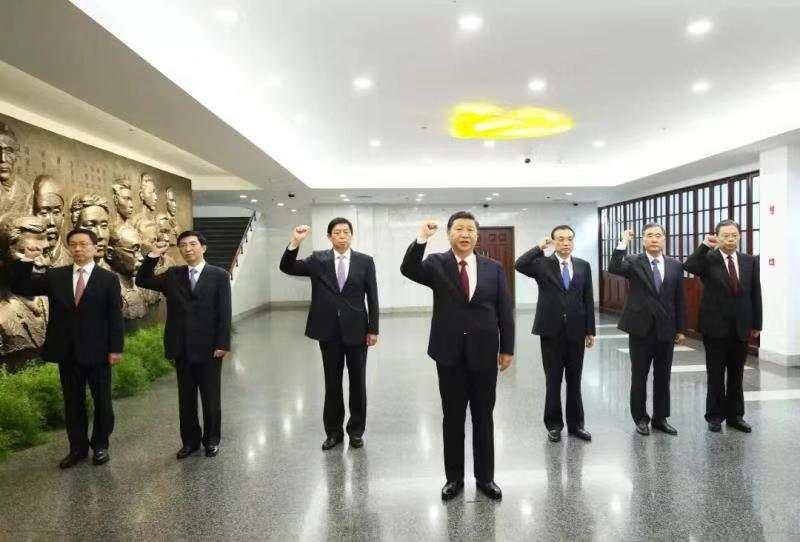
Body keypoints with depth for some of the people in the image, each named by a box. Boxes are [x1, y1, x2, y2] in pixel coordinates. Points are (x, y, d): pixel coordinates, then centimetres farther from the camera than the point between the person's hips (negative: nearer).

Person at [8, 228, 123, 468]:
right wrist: (26, 260, -10)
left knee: (102, 401, 9)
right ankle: (78, 448, 26)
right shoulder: (54, 276, 6)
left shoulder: (108, 279, -3)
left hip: (97, 351, -3)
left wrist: (115, 348, -11)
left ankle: (100, 445, 25)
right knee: (73, 403, 13)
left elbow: (115, 316, -6)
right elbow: (18, 287, 2)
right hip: (67, 352, 3)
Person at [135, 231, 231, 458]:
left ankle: (211, 440, 25)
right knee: (186, 399, 13)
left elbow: (224, 313, -6)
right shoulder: (173, 275, 8)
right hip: (181, 349, 3)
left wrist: (223, 344, -11)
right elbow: (142, 281, 9)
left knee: (211, 398, 9)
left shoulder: (219, 275, -3)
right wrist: (152, 257, -4)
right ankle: (190, 440, 27)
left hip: (209, 349, -3)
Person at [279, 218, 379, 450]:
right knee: (332, 383, 11)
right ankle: (333, 431, 24)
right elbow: (287, 268, -8)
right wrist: (295, 243, -23)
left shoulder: (365, 261, 0)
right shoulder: (318, 260, 2)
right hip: (329, 331, 1)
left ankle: (356, 430, 24)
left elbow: (372, 297, 0)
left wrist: (373, 329, -3)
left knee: (357, 382, 9)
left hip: (356, 330, -1)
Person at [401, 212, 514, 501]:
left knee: (483, 418, 12)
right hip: (449, 353, -1)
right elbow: (408, 270, -19)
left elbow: (505, 311, 5)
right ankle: (454, 477, 26)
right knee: (452, 418, 10)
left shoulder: (493, 268, 3)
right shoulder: (436, 263, 0)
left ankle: (485, 477, 27)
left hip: (484, 353, 1)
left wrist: (507, 349, 3)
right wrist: (421, 239, -30)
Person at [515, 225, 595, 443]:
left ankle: (575, 423, 24)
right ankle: (554, 424, 20)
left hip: (576, 331, 2)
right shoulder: (542, 264, -2)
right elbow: (519, 265, -22)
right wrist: (540, 247, -18)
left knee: (574, 381, 12)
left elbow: (588, 299, 7)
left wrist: (590, 330, 4)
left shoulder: (583, 266, 7)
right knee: (553, 381, 8)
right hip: (551, 331, -2)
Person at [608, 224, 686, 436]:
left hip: (666, 331, 3)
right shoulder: (634, 262, -3)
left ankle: (660, 418, 25)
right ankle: (640, 418, 21)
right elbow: (613, 268, -25)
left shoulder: (675, 265, 5)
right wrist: (624, 243, -26)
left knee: (663, 378, 11)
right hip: (640, 330, -3)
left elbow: (680, 300, 7)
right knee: (639, 378, 7)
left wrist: (681, 329, 5)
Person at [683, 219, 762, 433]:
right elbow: (688, 266, -27)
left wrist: (756, 324, 6)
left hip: (741, 328, 3)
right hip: (716, 327, -3)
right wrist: (705, 245, -26)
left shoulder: (750, 261, 6)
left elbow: (755, 294, 8)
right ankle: (715, 416, 19)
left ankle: (735, 415, 25)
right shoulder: (708, 259, -5)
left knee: (736, 375, 13)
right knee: (716, 375, 8)